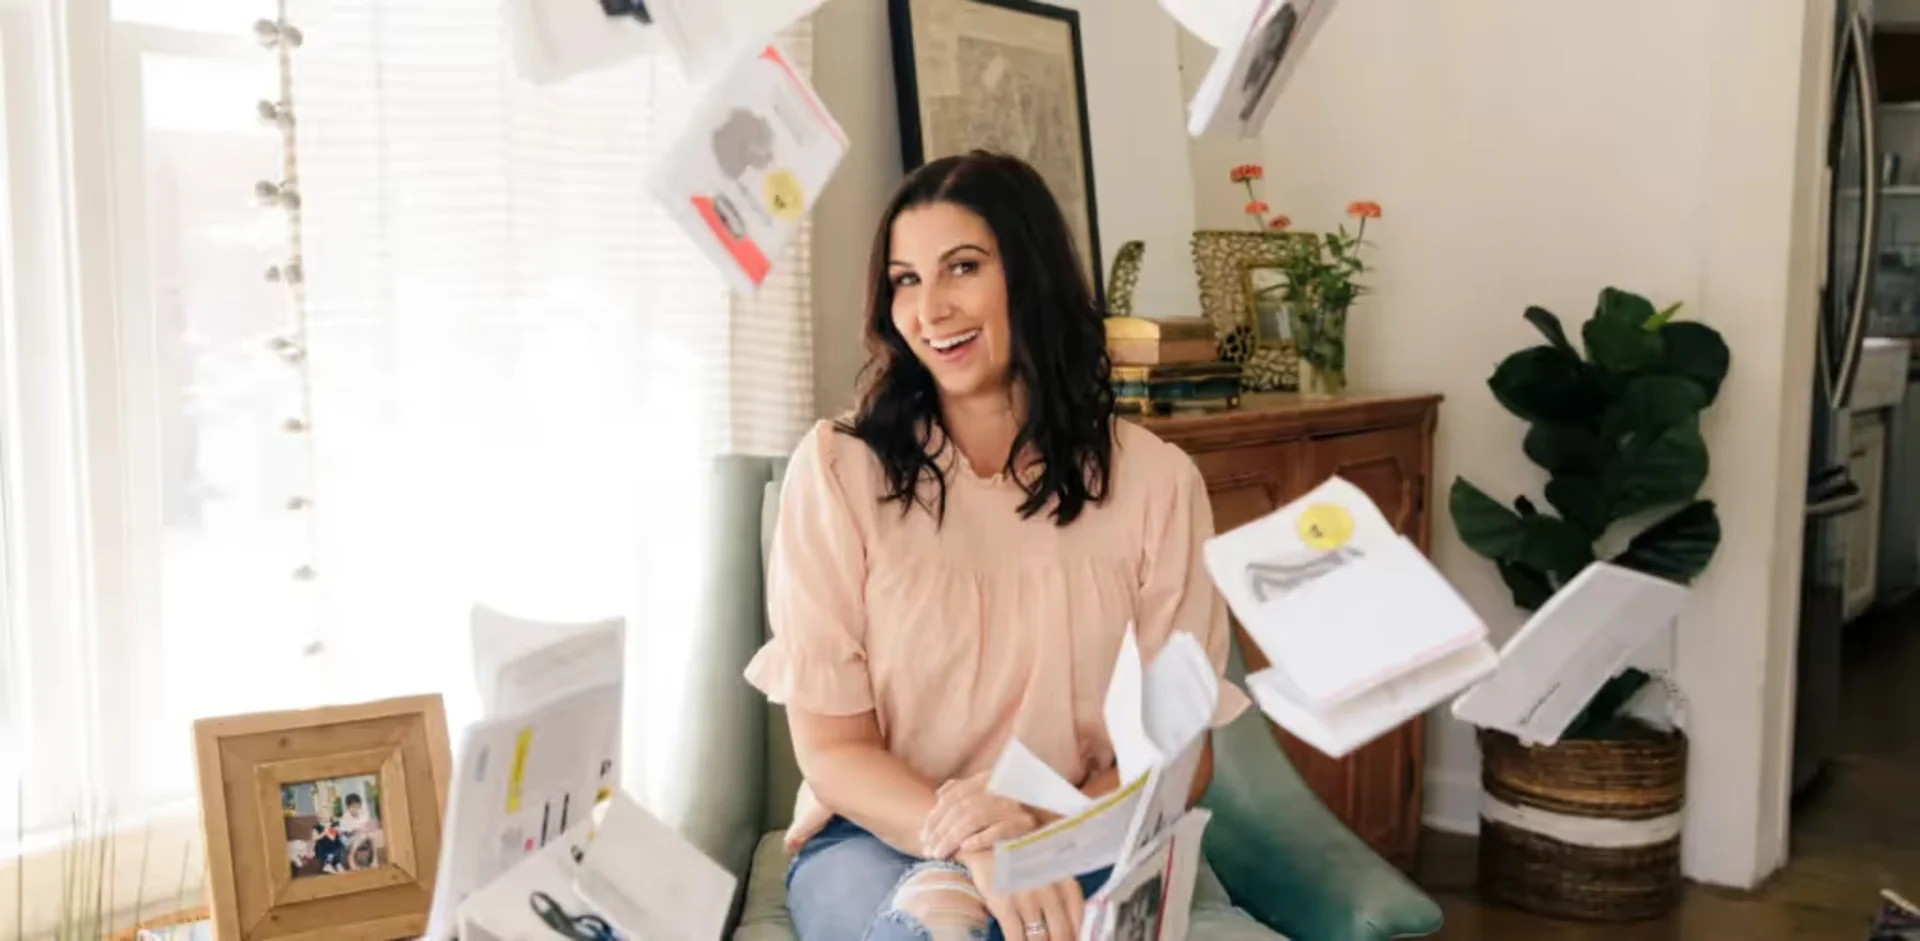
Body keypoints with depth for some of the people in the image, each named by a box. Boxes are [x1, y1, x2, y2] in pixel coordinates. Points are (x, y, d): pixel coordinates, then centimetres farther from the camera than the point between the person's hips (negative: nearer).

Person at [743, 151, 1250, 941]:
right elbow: (831, 750, -6)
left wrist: (1042, 836, -20)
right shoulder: (837, 467, -6)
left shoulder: (1155, 480, -3)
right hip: (874, 837, 0)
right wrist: (978, 838, -23)